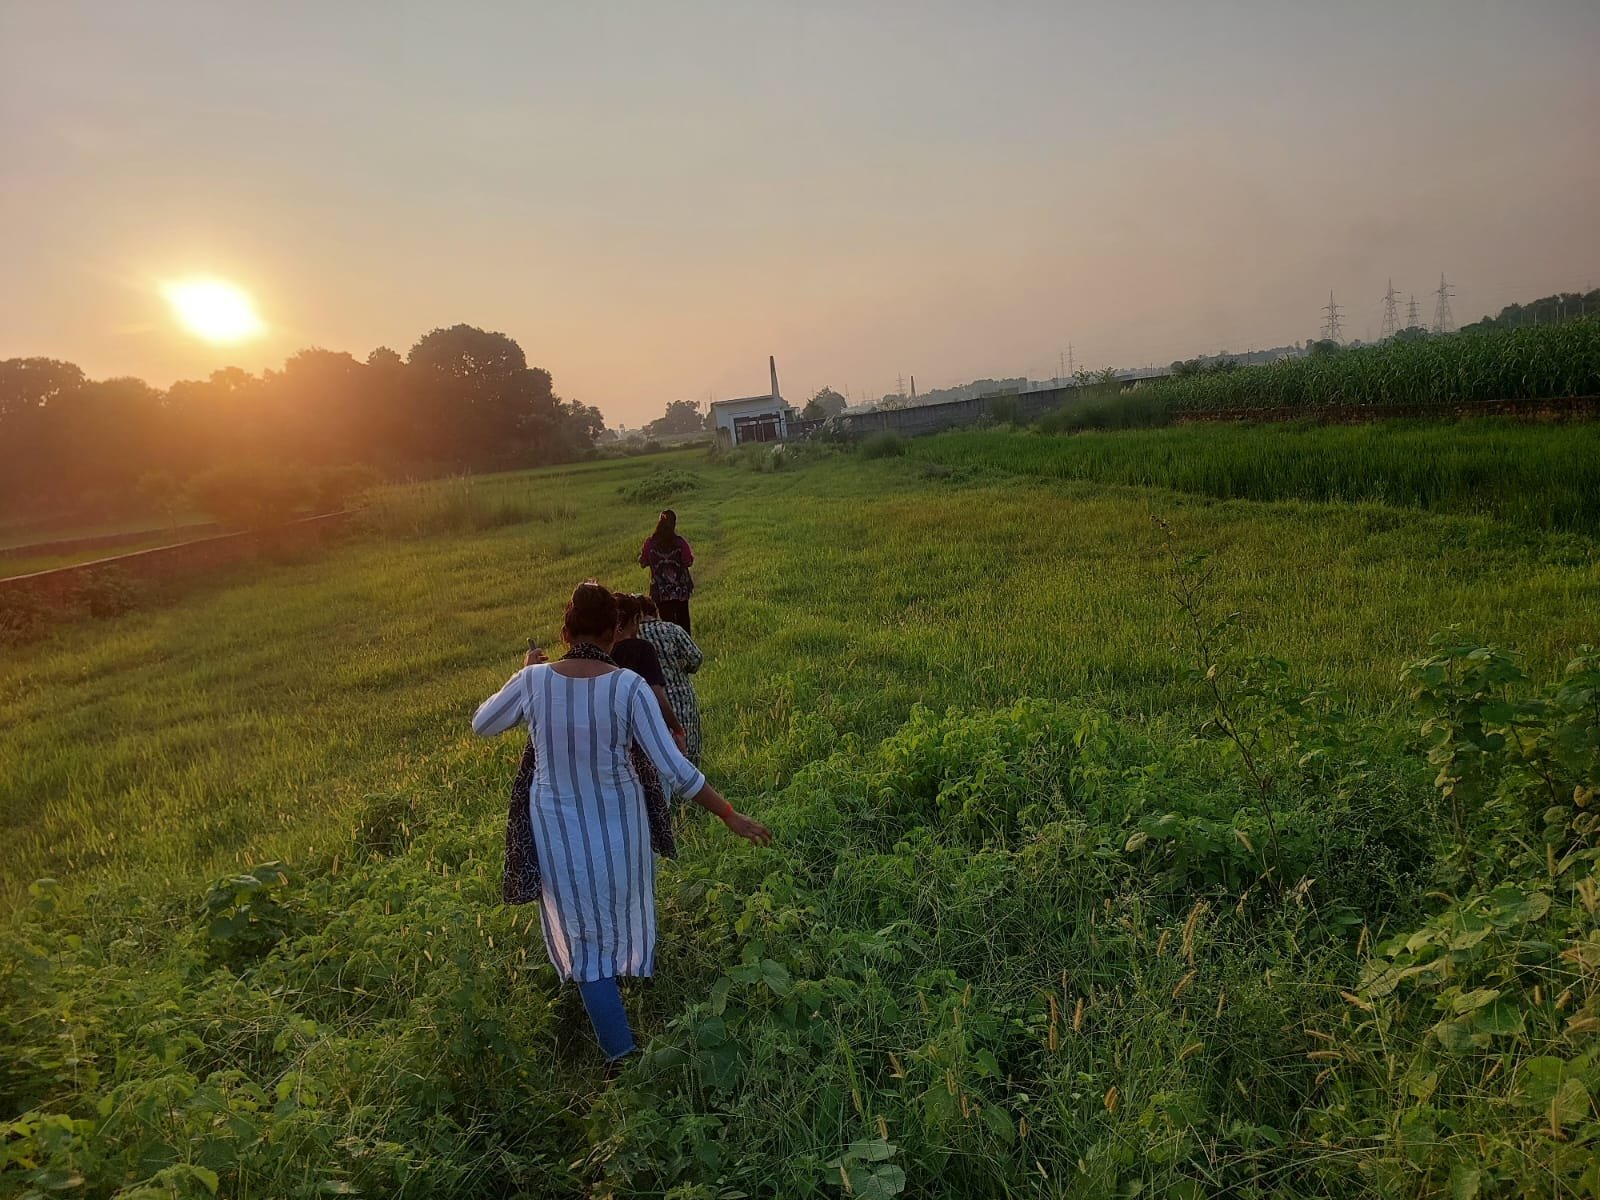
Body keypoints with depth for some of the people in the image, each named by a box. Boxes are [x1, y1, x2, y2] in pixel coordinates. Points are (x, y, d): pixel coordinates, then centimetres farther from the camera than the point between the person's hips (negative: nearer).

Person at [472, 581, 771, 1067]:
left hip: (558, 830, 1)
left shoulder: (533, 681, -16)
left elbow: (482, 725, 4)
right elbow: (674, 767, -22)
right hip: (618, 824, 0)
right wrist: (730, 815, -13)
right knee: (627, 914, 28)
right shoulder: (628, 686, -21)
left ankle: (621, 1054, 22)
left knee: (587, 939, 16)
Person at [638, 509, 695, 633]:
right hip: (680, 589, 0)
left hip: (660, 591, 0)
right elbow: (689, 562, -8)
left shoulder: (650, 543, -10)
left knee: (668, 620, 8)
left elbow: (643, 563, -1)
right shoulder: (679, 542, -13)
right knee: (683, 619, 16)